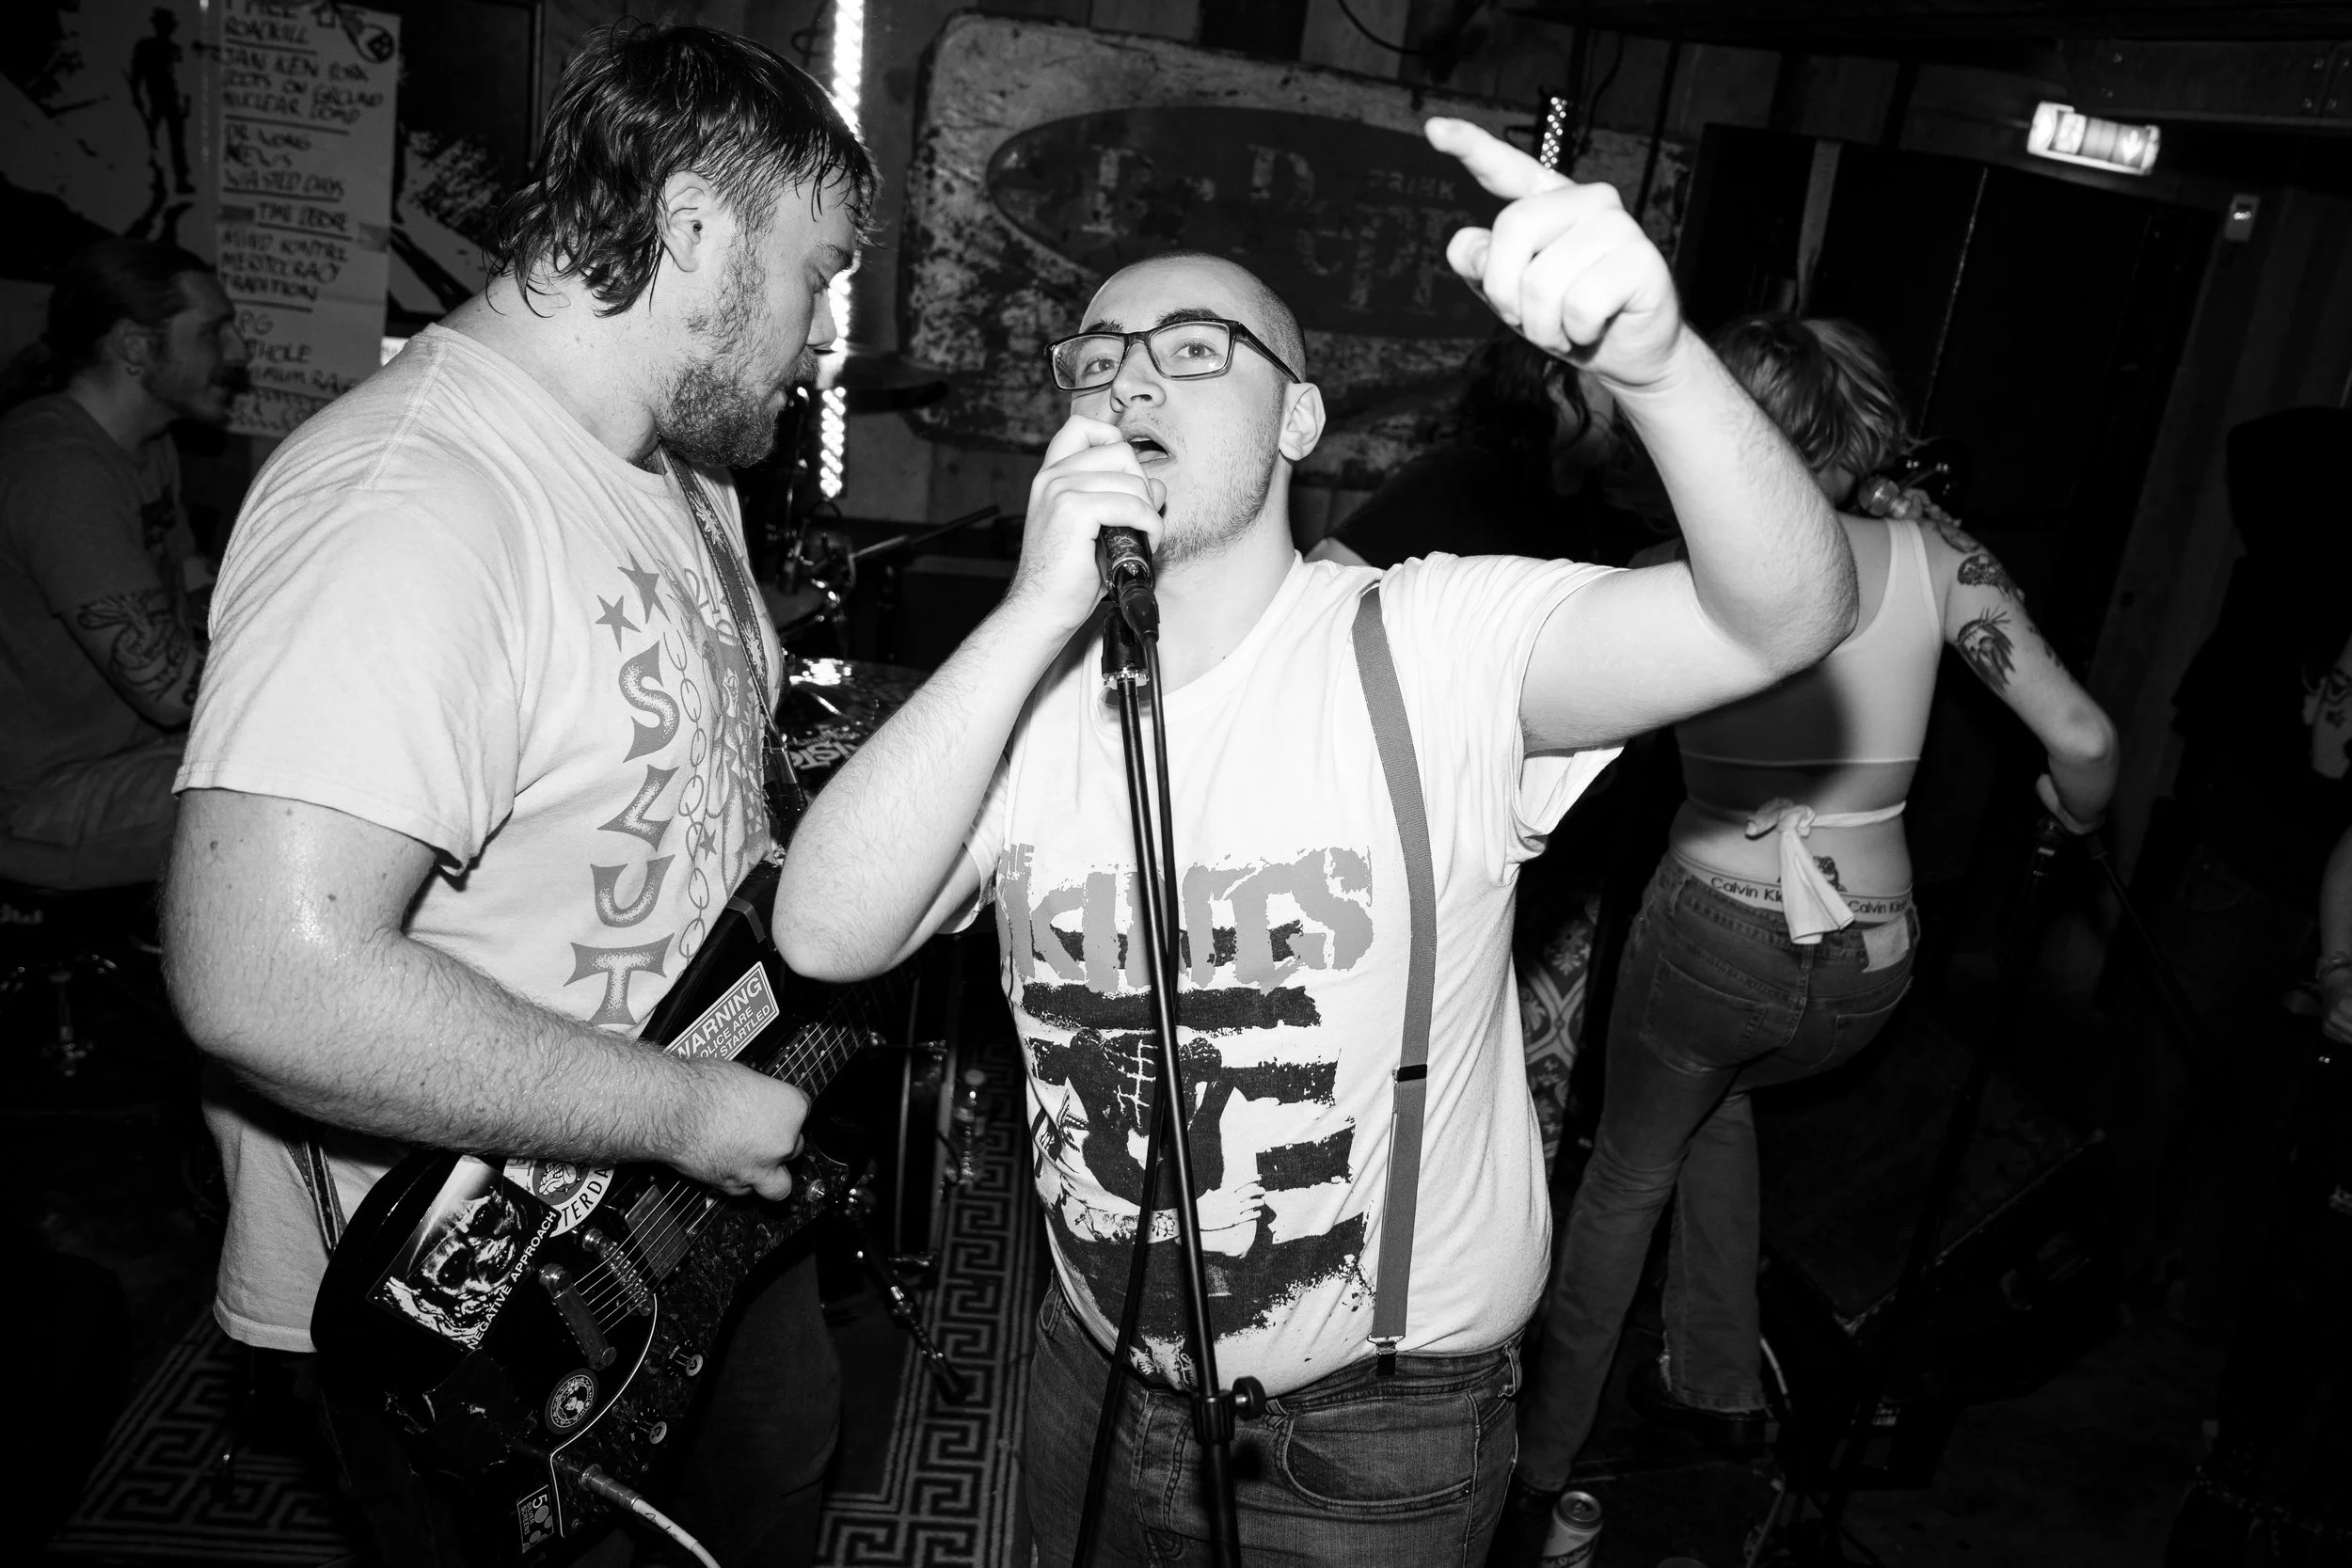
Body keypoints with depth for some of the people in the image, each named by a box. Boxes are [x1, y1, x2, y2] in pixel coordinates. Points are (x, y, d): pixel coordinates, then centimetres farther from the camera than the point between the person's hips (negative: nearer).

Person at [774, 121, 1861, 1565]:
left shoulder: (1434, 650, -18)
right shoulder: (1032, 690, -6)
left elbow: (1788, 615, -30)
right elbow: (827, 934, -19)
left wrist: (1652, 356, -49)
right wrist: (1037, 611, -27)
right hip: (1098, 1377, 4)